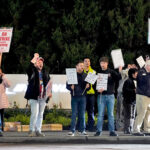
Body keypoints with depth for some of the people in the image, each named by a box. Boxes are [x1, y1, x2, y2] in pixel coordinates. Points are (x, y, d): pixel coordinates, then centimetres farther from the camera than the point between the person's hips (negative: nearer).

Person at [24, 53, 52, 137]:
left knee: (40, 114, 6)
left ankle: (38, 131, 10)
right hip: (34, 96, -5)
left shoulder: (45, 73, 17)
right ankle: (32, 130, -3)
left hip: (43, 97, 5)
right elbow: (30, 66, -20)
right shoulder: (32, 72, 2)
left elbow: (49, 82, 25)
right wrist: (35, 57, -15)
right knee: (35, 114, -12)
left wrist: (49, 92, 15)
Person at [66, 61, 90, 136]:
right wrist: (71, 87, -16)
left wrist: (88, 87, -10)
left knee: (82, 114, 4)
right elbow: (67, 86, 5)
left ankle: (82, 130, 9)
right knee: (74, 114, -3)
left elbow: (88, 87, 13)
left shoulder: (85, 75, 10)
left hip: (82, 97, 2)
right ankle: (72, 130, -1)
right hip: (74, 97, -2)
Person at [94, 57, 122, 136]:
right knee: (100, 114, 0)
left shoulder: (111, 72, 5)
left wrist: (120, 72, -27)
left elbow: (118, 78, -9)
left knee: (111, 114, 3)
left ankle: (112, 131, 6)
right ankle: (99, 131, 5)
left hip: (110, 95, 0)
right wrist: (98, 89, -17)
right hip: (101, 95, 0)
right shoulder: (98, 73, 5)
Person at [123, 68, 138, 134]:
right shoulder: (128, 81, -9)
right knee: (128, 116, -9)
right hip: (128, 101, -9)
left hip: (134, 101, 9)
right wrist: (134, 90, -20)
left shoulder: (135, 81, 17)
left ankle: (131, 129, 15)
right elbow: (125, 90, -18)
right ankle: (127, 130, -7)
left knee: (132, 116, 10)